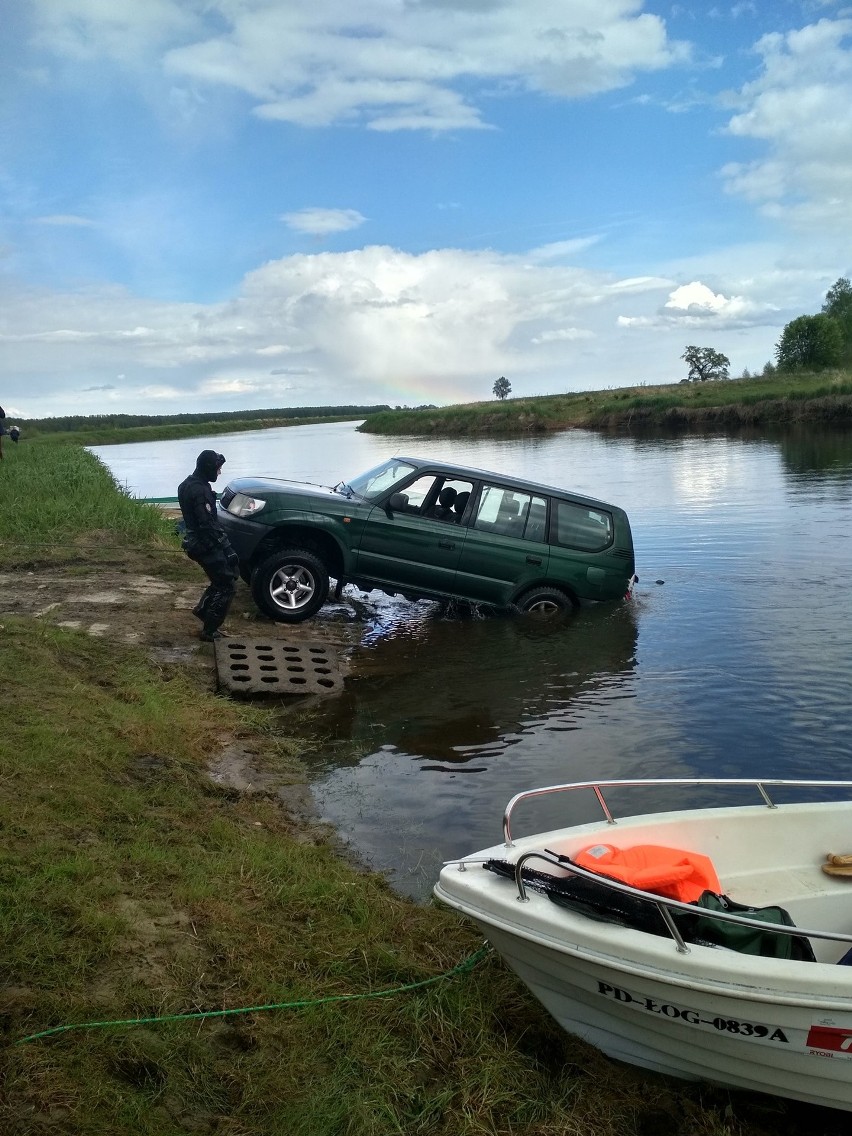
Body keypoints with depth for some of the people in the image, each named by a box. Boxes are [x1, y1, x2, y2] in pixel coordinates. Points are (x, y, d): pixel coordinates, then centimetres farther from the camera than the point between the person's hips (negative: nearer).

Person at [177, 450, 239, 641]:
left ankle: (202, 609, 25)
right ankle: (209, 630, 2)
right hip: (207, 545, -10)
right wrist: (227, 548, -24)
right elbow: (208, 525, -26)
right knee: (226, 585, -2)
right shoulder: (200, 490, -22)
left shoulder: (188, 485, 10)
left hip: (197, 541, 10)